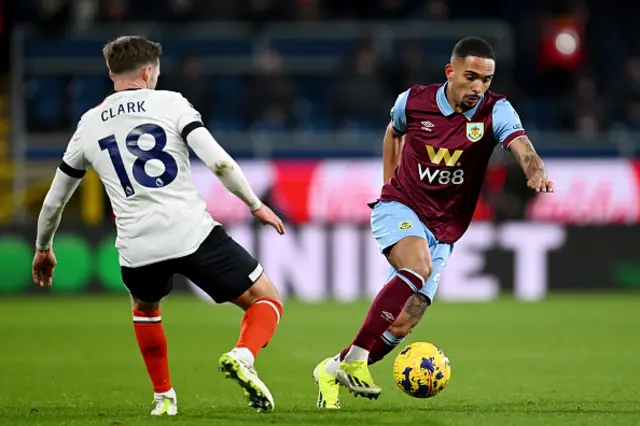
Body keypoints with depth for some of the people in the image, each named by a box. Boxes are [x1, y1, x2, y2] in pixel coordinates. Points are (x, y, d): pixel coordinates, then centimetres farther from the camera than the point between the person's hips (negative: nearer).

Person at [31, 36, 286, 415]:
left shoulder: (89, 125, 15)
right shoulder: (170, 103, 5)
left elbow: (54, 201, 24)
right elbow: (219, 161, -8)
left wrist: (43, 248, 41)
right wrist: (256, 205, 5)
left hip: (138, 248, 3)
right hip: (193, 233, -3)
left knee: (145, 309, 37)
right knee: (267, 302, 10)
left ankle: (164, 396, 30)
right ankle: (243, 356, -20)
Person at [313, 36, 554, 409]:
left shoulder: (495, 111, -11)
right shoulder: (413, 101, -6)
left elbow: (521, 144, -30)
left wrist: (536, 172, -52)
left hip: (443, 231, 2)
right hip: (400, 209, -2)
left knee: (403, 325, -3)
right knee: (418, 267, -34)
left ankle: (333, 371, 20)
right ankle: (355, 359, -31)